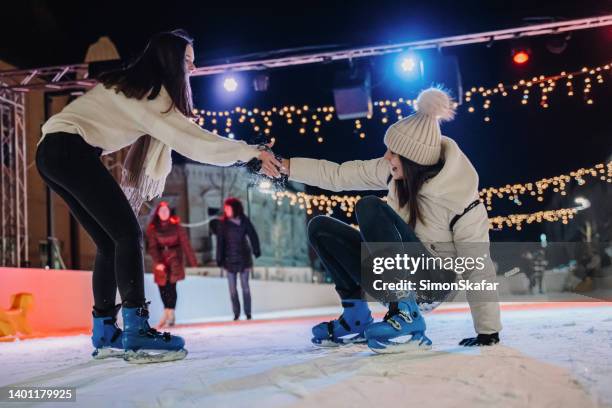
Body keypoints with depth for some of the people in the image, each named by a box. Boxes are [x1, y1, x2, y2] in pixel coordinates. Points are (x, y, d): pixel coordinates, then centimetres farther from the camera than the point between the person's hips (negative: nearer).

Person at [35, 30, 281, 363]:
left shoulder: (138, 88, 21)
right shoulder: (149, 90, -9)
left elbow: (179, 137, 16)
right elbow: (189, 139, -16)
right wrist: (249, 152, -18)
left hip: (54, 154, 10)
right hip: (70, 150, -10)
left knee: (110, 242, 10)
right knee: (127, 233, -12)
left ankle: (105, 333, 11)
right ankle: (136, 333, -17)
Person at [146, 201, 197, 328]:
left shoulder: (176, 225, -2)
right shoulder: (152, 228, 0)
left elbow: (185, 243, -3)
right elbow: (152, 246, -6)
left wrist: (192, 260, -7)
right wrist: (157, 262, -19)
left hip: (174, 258, -2)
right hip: (160, 260, 2)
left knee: (171, 285, -13)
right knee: (162, 286, 2)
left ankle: (170, 313, -9)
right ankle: (167, 313, 20)